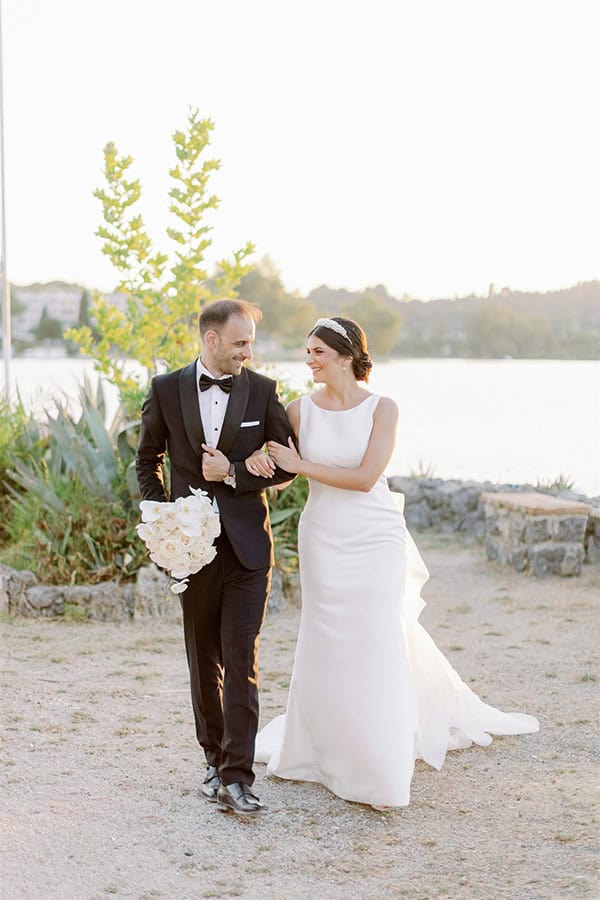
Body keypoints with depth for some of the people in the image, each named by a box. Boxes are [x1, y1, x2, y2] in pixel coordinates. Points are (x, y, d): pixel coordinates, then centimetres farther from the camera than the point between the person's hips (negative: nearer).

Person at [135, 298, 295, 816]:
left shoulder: (262, 391, 1)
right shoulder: (167, 390, 2)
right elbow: (148, 459, 13)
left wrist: (234, 474, -12)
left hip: (248, 545, -1)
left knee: (242, 662, -8)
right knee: (204, 661, 11)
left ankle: (237, 779, -9)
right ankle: (216, 761, 25)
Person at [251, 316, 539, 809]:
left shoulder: (382, 409, -7)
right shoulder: (301, 410, 0)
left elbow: (365, 477, -16)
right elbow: (276, 461, 8)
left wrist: (301, 466, -14)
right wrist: (255, 460, -15)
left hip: (374, 540, -2)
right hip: (323, 539, 2)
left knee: (377, 646, -2)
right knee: (327, 646, 8)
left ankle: (383, 771, 9)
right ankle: (325, 747, 26)